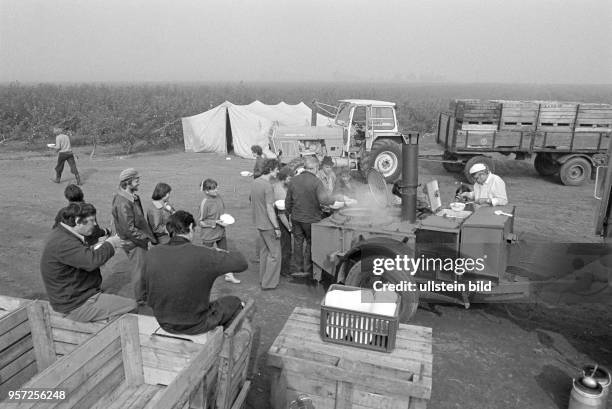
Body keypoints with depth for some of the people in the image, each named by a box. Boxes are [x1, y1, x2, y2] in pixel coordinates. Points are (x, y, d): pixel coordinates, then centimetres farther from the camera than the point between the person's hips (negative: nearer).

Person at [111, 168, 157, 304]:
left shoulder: (132, 197, 4)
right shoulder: (123, 203, -27)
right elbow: (129, 230, -26)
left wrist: (148, 235, 12)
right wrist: (149, 237, -20)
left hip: (139, 239, 9)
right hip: (133, 243, -9)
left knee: (142, 267, 22)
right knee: (139, 269, 5)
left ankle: (142, 292, 40)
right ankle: (141, 299, 22)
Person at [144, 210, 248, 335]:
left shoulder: (152, 254, -13)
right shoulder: (202, 255, -27)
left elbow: (149, 289, 3)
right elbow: (242, 263, -17)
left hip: (164, 322, 5)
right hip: (194, 325, -5)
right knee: (234, 303, 21)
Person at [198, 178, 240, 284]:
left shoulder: (218, 197, -4)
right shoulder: (205, 203, -22)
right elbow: (201, 221, -16)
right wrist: (216, 222, -23)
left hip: (221, 232, 6)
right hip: (209, 234, -6)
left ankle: (229, 275, 27)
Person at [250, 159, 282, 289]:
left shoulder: (255, 182, 4)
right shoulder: (268, 186, -22)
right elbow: (269, 209, -23)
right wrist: (276, 228, -18)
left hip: (258, 223, 9)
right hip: (268, 224, -9)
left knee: (264, 250, 21)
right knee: (275, 253, 3)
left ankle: (263, 277, 31)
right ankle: (269, 283, 9)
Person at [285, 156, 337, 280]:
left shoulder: (293, 180, 0)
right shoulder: (316, 181, -17)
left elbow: (288, 202, 7)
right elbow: (324, 200, -28)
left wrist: (290, 213, 20)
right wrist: (333, 200, -10)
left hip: (296, 218, 5)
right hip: (311, 219, -4)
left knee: (298, 242, 16)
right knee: (311, 243, 13)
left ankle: (297, 269, 23)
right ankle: (308, 270, 22)